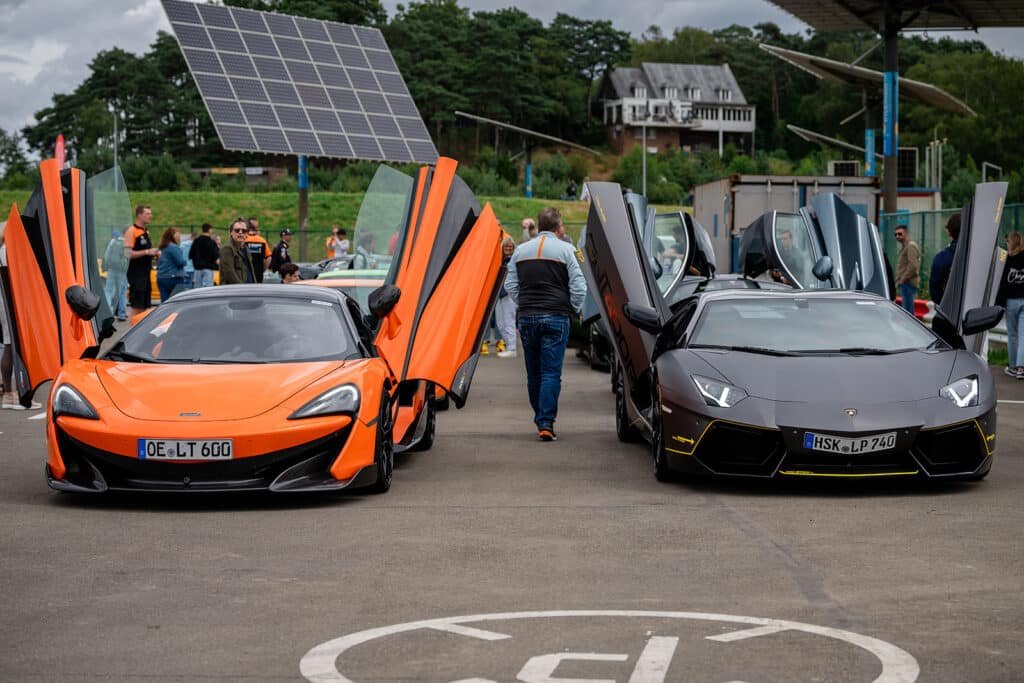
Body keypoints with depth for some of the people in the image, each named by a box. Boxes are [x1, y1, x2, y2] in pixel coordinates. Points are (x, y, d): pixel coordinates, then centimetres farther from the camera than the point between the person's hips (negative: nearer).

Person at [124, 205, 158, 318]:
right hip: (136, 274, -9)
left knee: (144, 307, 10)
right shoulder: (131, 231, -10)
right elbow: (127, 253, -19)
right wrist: (147, 252, -21)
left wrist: (154, 253, 8)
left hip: (146, 273, 9)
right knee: (136, 307, -10)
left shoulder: (146, 231, 17)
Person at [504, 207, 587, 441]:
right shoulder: (565, 250, -1)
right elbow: (578, 287, -4)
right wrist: (573, 309, 11)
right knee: (551, 373, -5)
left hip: (527, 318, 4)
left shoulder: (520, 251, 11)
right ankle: (546, 423, -14)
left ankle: (541, 420, 20)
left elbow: (511, 285, 12)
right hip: (556, 318, -3)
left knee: (533, 373, 12)